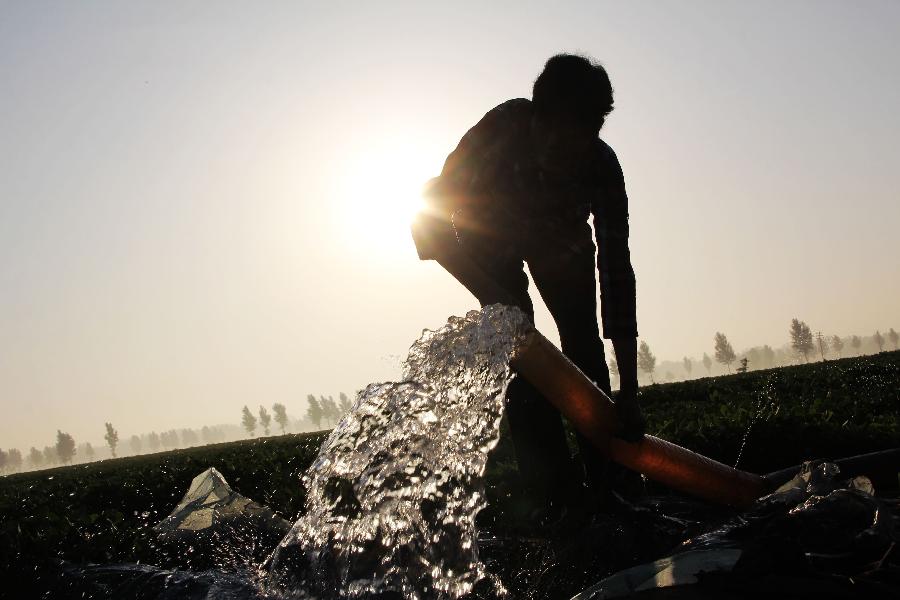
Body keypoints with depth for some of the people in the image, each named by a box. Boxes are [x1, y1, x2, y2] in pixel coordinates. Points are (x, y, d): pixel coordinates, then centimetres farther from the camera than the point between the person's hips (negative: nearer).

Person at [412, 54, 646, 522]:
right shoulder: (506, 126, -39)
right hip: (489, 234, -1)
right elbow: (440, 194, -24)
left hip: (559, 237, 2)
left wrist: (629, 391, -33)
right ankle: (555, 490, -14)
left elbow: (616, 271, -33)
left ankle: (602, 484, 0)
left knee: (583, 346, -8)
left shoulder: (602, 166, -34)